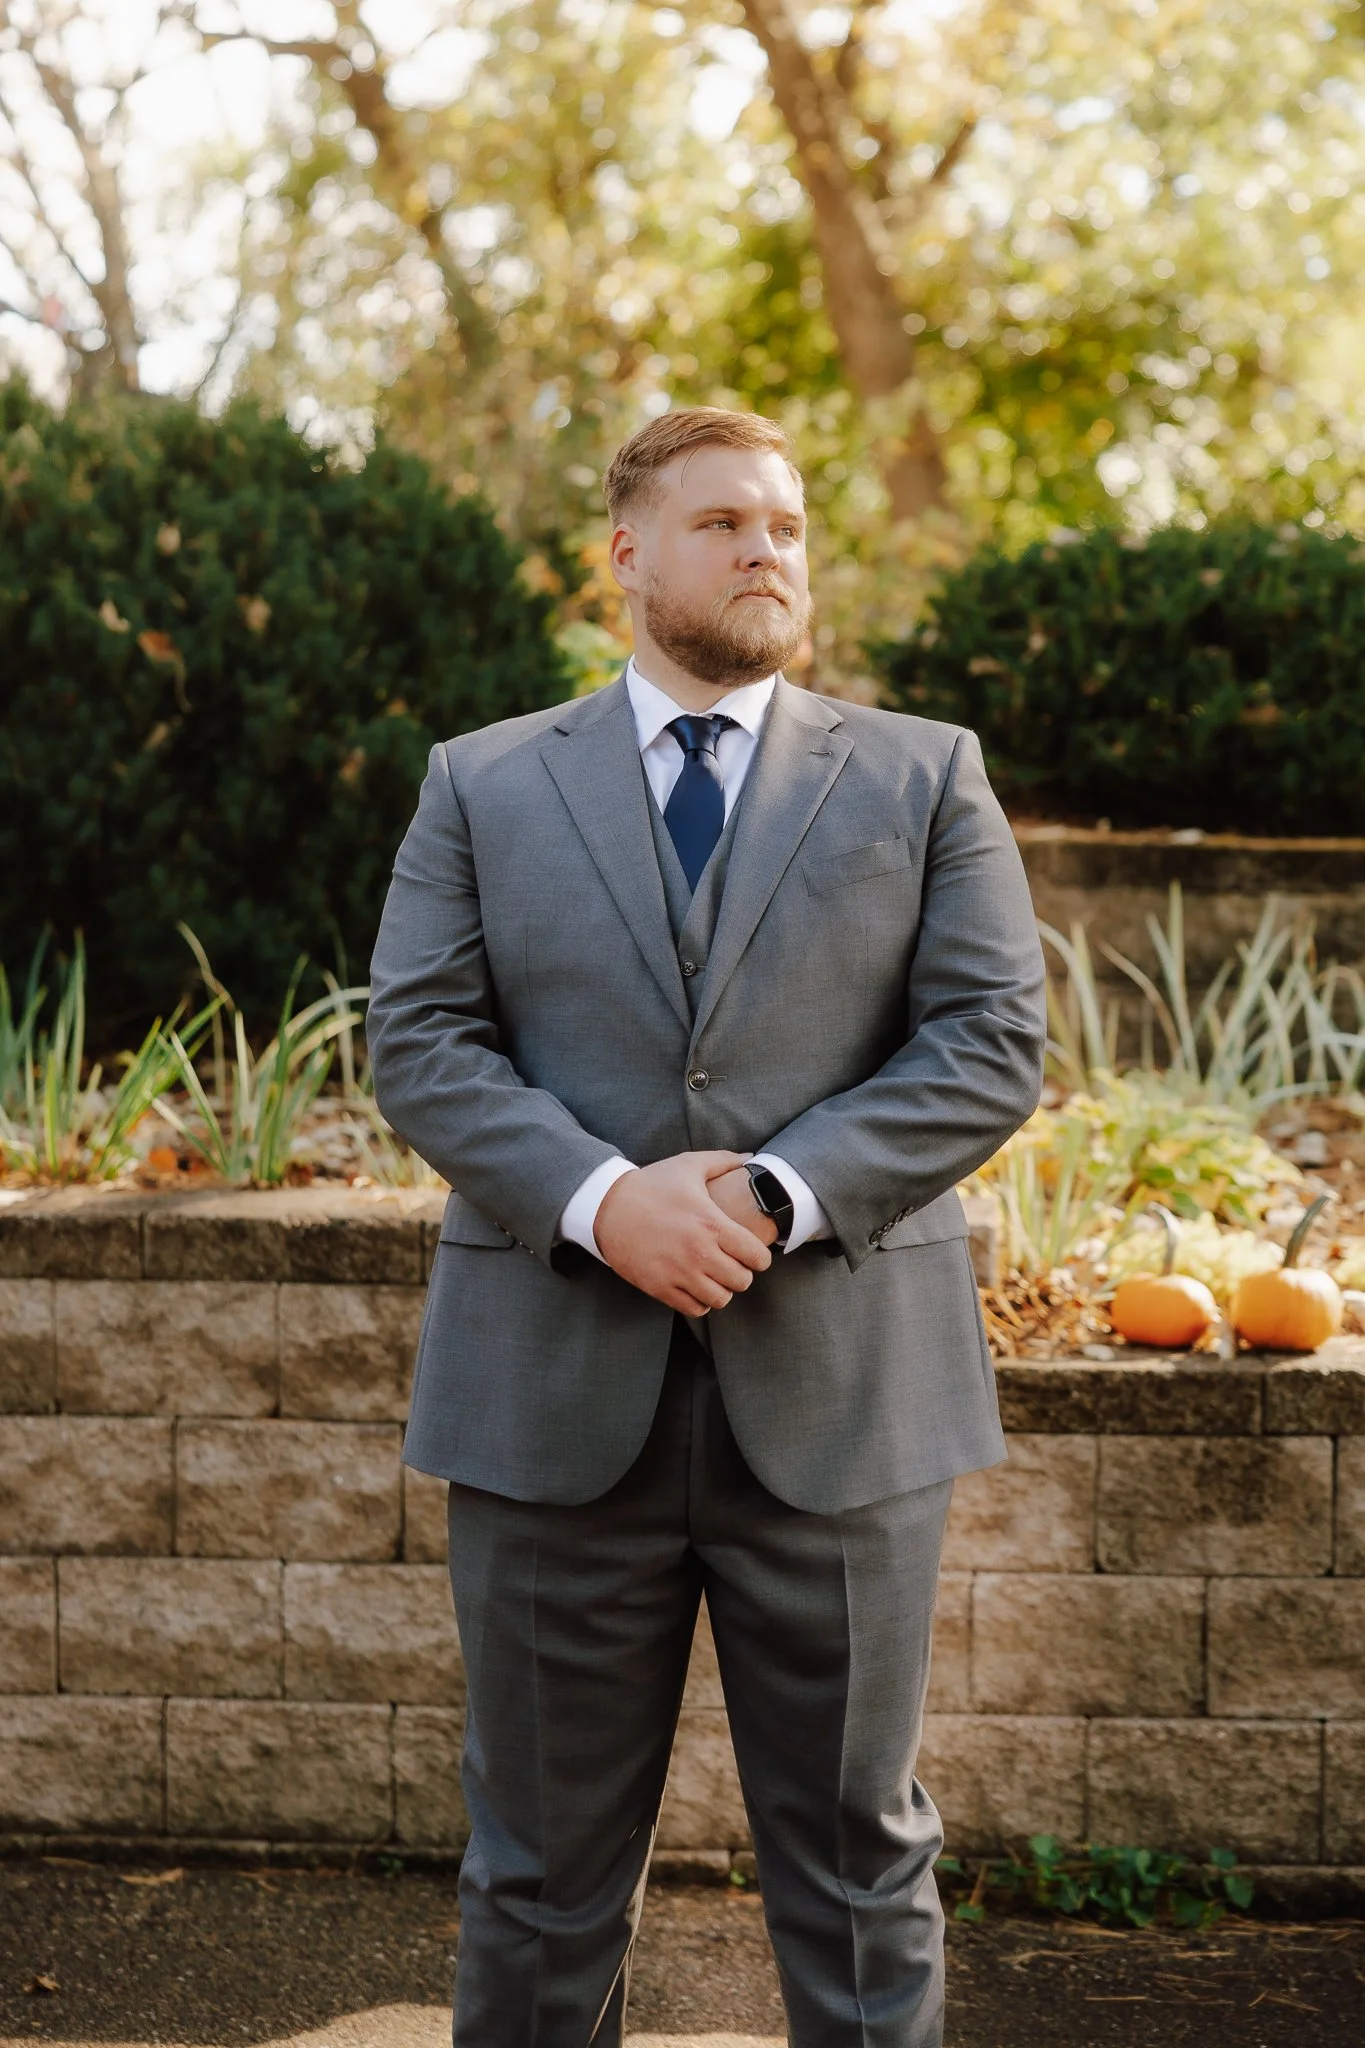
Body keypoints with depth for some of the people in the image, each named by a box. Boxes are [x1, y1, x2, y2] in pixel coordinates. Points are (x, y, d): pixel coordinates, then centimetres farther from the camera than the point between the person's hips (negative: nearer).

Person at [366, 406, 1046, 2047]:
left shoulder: (926, 779, 8)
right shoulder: (482, 786, 9)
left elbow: (992, 1043, -2)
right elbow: (421, 1041, 0)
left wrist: (778, 1194, -15)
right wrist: (602, 1199, -17)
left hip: (835, 1399, 0)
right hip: (557, 1401, 0)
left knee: (859, 1854, 9)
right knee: (542, 1864, 11)